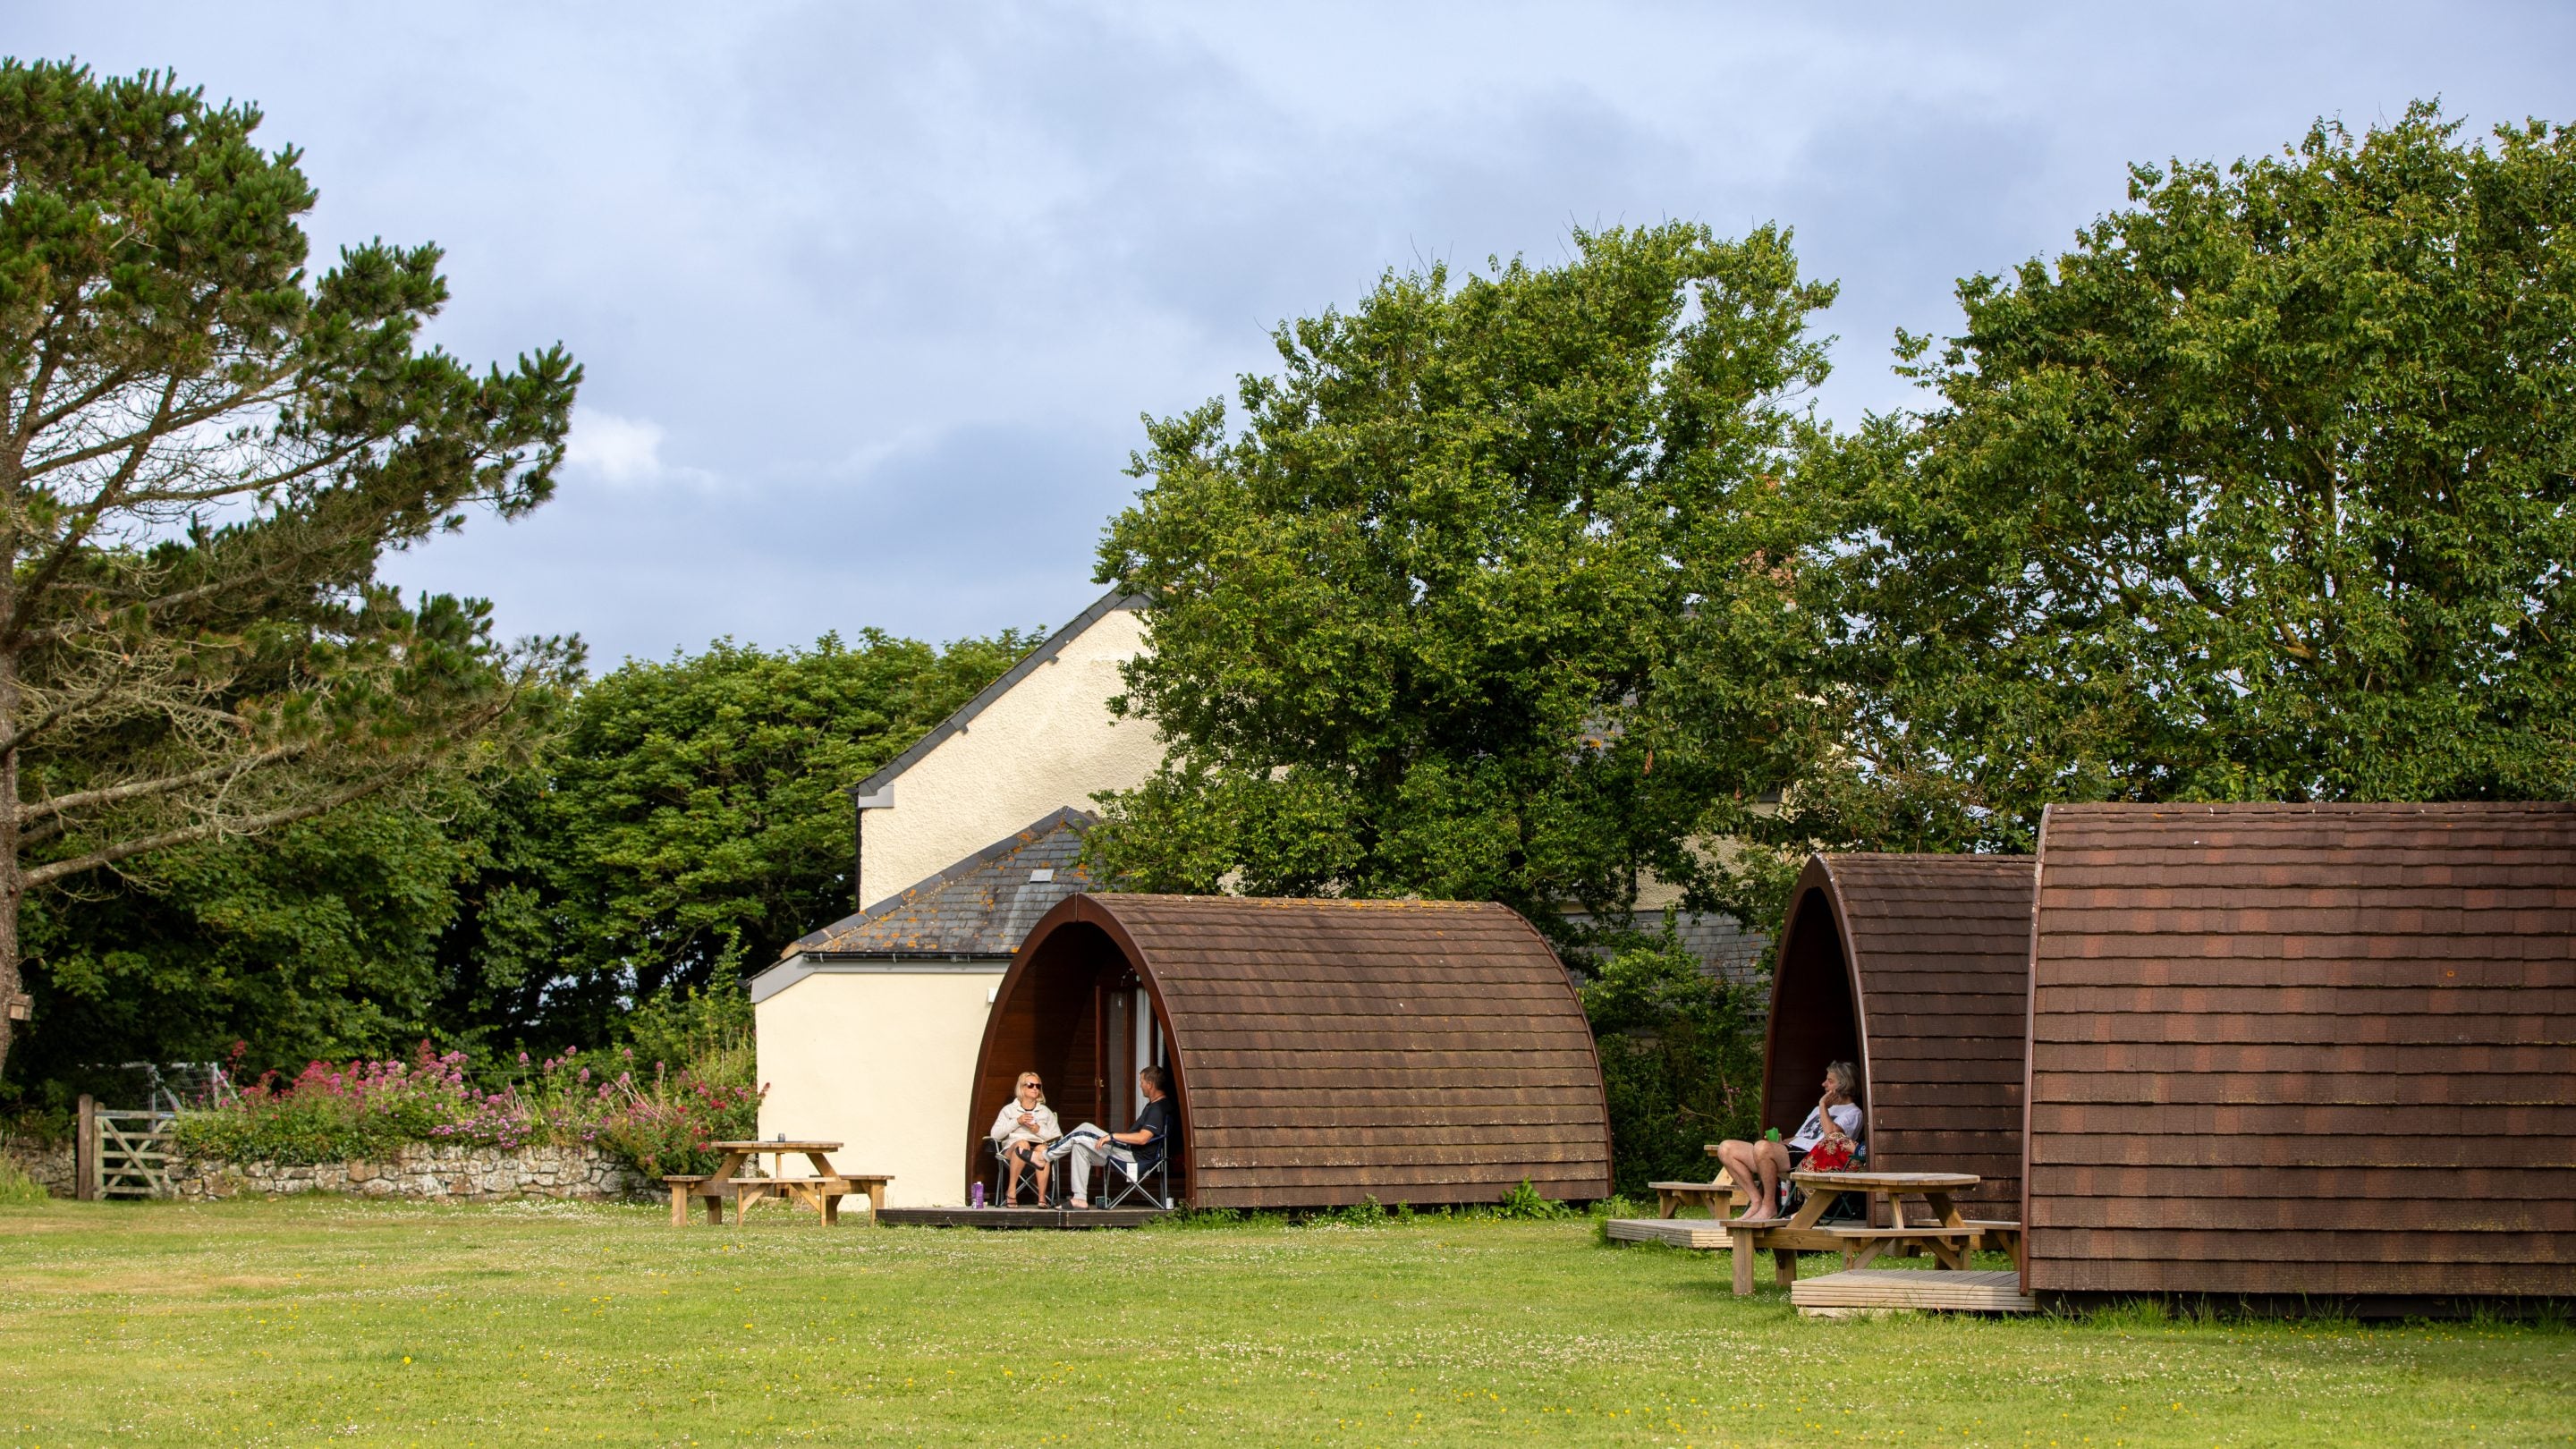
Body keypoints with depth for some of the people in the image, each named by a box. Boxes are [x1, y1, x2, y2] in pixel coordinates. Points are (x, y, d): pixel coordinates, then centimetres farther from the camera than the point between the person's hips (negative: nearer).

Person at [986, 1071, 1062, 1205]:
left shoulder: (1046, 1112, 21)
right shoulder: (1009, 1110, 16)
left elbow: (1058, 1138, 12)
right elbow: (995, 1134, 2)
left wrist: (1039, 1130, -4)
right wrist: (1017, 1121, -8)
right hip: (1012, 1149, -1)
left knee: (1042, 1149, -36)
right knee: (1022, 1144, -38)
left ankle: (1042, 1197, -37)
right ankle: (1011, 1191, -34)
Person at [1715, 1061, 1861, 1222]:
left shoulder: (1852, 1113, 8)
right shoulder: (1820, 1110, 36)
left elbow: (1831, 1133, -13)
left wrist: (1823, 1105, -1)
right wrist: (1778, 1142, 15)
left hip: (1809, 1157, -9)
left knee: (1762, 1148, -39)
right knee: (1726, 1148, -6)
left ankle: (1769, 1206, -25)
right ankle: (1757, 1201, -12)